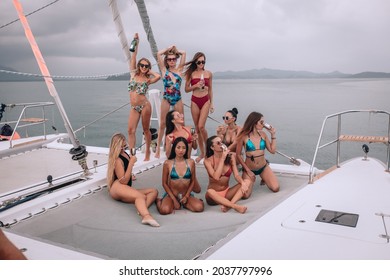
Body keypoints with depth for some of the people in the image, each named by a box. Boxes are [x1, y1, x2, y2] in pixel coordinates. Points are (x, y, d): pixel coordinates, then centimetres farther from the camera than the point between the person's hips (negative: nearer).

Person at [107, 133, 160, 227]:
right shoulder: (117, 160, -5)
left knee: (154, 191, -7)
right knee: (141, 196, -35)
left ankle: (142, 209, -39)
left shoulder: (125, 154, 21)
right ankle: (146, 216, -67)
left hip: (126, 190, 9)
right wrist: (131, 163, -14)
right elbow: (123, 181, -13)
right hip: (117, 188, -9)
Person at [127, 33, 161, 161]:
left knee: (146, 130, 6)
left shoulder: (148, 79, 2)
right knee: (131, 130, -5)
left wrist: (150, 71, -2)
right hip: (134, 107, 3)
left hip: (145, 105, -2)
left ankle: (147, 153, 17)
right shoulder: (133, 74, 9)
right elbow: (133, 57, 4)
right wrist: (136, 42, 1)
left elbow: (158, 76, -19)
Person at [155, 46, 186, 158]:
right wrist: (169, 49, 9)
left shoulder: (179, 70, 7)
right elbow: (159, 54, -1)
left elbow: (183, 53, 5)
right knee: (162, 124, 1)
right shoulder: (164, 70, 5)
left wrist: (175, 51, 16)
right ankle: (158, 148, 8)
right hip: (166, 99, -1)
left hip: (178, 99, 1)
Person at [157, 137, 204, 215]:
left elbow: (192, 181, 5)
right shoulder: (168, 163, -7)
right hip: (171, 195, -2)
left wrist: (186, 196, -7)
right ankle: (159, 201, 5)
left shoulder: (191, 162, -2)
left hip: (186, 195, 2)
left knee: (199, 207, -26)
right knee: (165, 210, -31)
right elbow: (164, 183, -2)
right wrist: (174, 199, -9)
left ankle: (184, 203, 6)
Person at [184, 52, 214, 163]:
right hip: (195, 101, 1)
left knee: (201, 126, -14)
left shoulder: (208, 73, 5)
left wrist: (211, 103, 10)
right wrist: (196, 85, -13)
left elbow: (210, 89, 12)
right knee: (197, 128, 6)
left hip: (205, 100, -1)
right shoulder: (191, 73, 2)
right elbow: (186, 89, 3)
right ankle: (202, 153, 18)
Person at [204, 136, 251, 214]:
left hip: (227, 192, 4)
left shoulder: (230, 157, -1)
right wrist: (222, 158, -21)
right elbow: (216, 177, -24)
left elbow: (236, 175, -6)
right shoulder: (208, 161, -10)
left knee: (247, 181, -17)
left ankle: (229, 205, -34)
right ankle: (235, 206, -41)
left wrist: (243, 183, -28)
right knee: (210, 192, -38)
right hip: (215, 195, -4)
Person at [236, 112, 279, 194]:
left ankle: (264, 178, 22)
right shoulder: (244, 136, -14)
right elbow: (238, 155, -9)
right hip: (249, 169, -3)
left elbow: (272, 150, -1)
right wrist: (248, 171, -11)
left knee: (275, 188, -11)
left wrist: (273, 135, -5)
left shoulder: (263, 134, -2)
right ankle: (252, 179, 20)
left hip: (263, 167, 3)